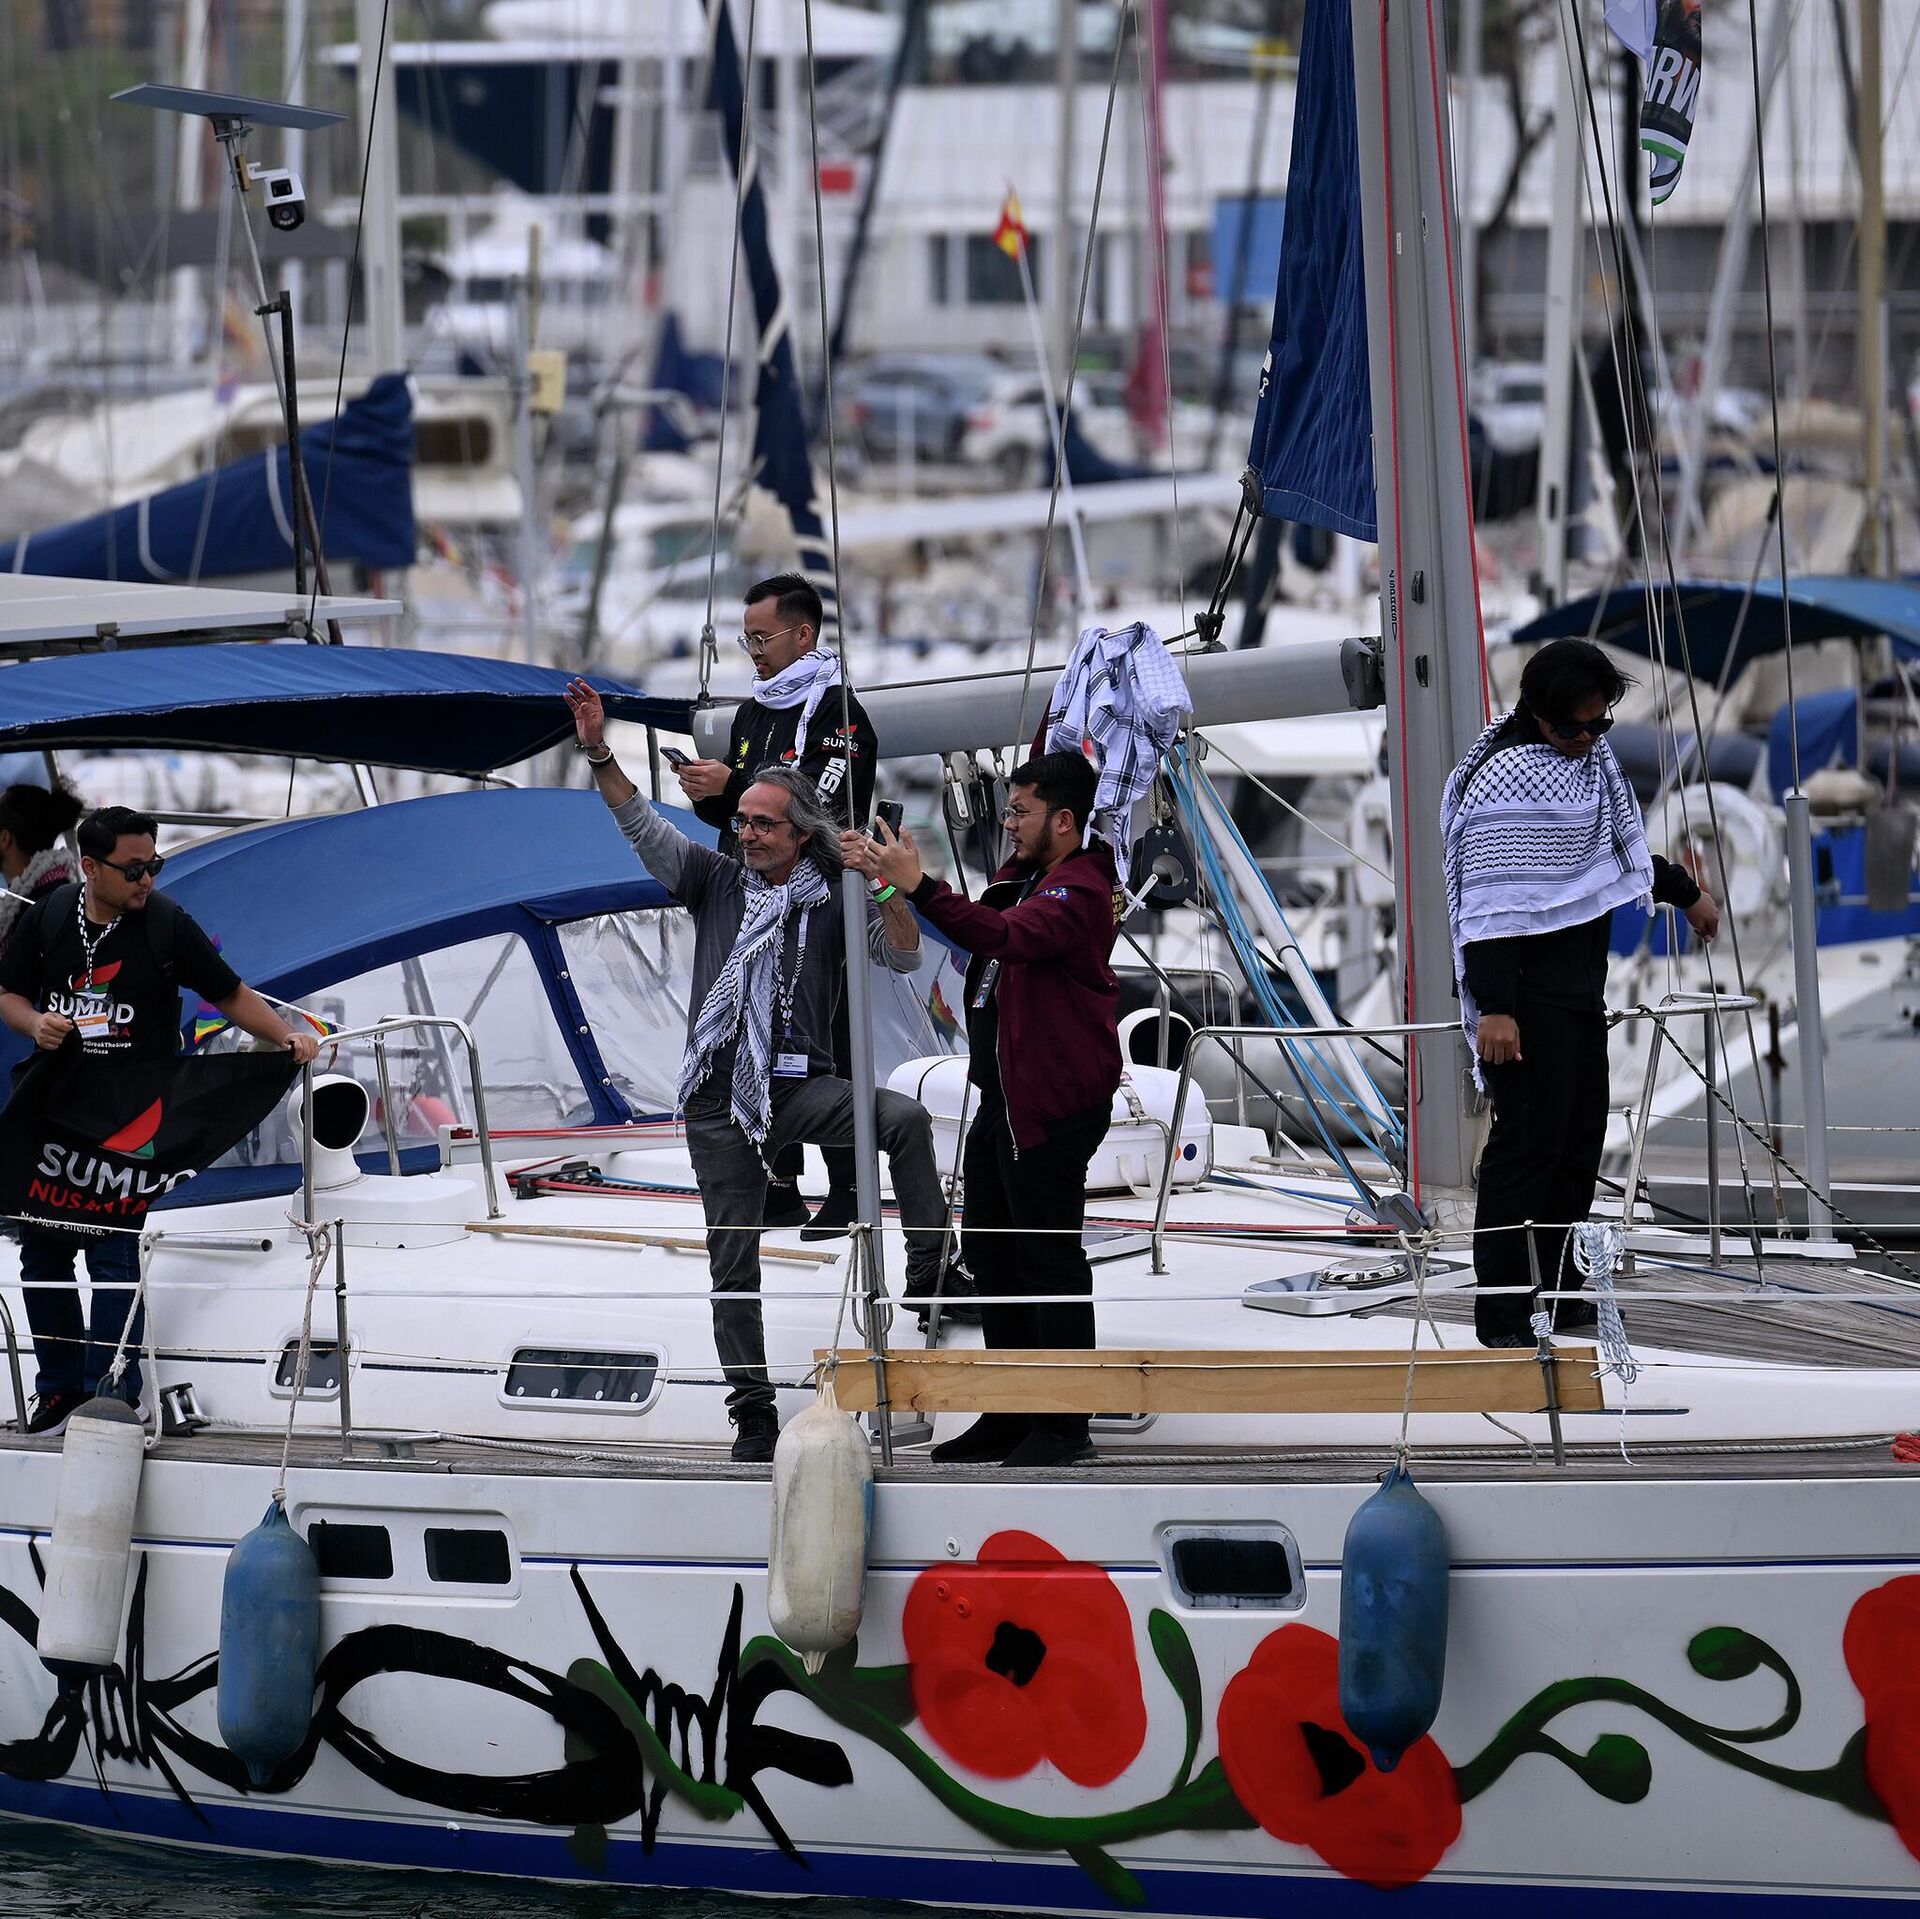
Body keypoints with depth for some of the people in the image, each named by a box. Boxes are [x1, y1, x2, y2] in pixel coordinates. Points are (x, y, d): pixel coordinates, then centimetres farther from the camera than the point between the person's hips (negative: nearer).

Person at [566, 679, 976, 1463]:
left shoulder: (833, 904, 4)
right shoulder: (717, 883, 8)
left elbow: (903, 959, -4)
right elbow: (643, 826, 1)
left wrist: (892, 890, -21)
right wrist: (598, 752, -10)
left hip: (800, 1086, -1)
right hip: (719, 1100, 1)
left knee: (905, 1119, -28)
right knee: (733, 1257, 3)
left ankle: (930, 1272, -21)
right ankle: (751, 1408, 12)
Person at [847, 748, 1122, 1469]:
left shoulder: (1079, 891, -17)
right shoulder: (1020, 877, 16)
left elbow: (1007, 935, -34)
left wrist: (918, 885, -39)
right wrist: (887, 876, 2)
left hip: (1054, 1105, -11)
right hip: (1001, 1097, 11)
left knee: (1049, 1260, -5)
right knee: (990, 1252, 15)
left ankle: (1064, 1427, 1)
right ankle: (1010, 1416, 25)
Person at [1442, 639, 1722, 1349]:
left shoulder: (1591, 755, 11)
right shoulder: (1503, 779, -17)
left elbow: (1617, 841, 30)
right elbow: (1486, 903, -21)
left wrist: (1685, 892, 40)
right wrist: (1492, 1007, -25)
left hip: (1580, 989, 9)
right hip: (1526, 995, -9)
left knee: (1581, 1140, 11)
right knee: (1527, 1143, -10)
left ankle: (1558, 1292, 19)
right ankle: (1500, 1312, -7)